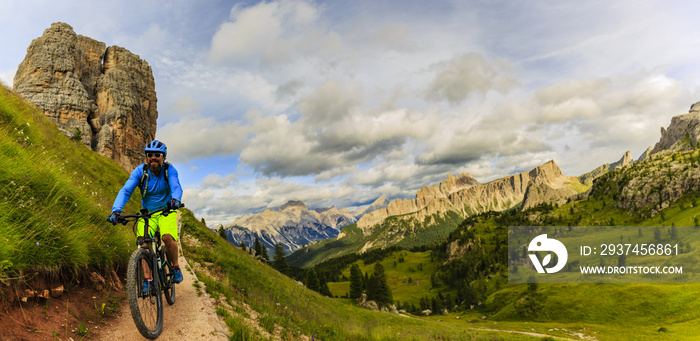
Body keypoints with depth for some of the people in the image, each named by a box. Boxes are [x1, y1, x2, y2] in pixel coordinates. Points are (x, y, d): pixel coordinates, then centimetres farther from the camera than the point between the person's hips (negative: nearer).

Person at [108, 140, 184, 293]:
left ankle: (176, 266, -1)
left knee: (168, 237, -27)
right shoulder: (140, 171, -10)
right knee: (143, 241, -20)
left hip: (166, 211, -2)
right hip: (147, 212, 2)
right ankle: (148, 279, -11)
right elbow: (126, 190, -20)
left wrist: (175, 200, -54)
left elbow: (176, 187, -29)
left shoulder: (169, 170, -13)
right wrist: (116, 210, -37)